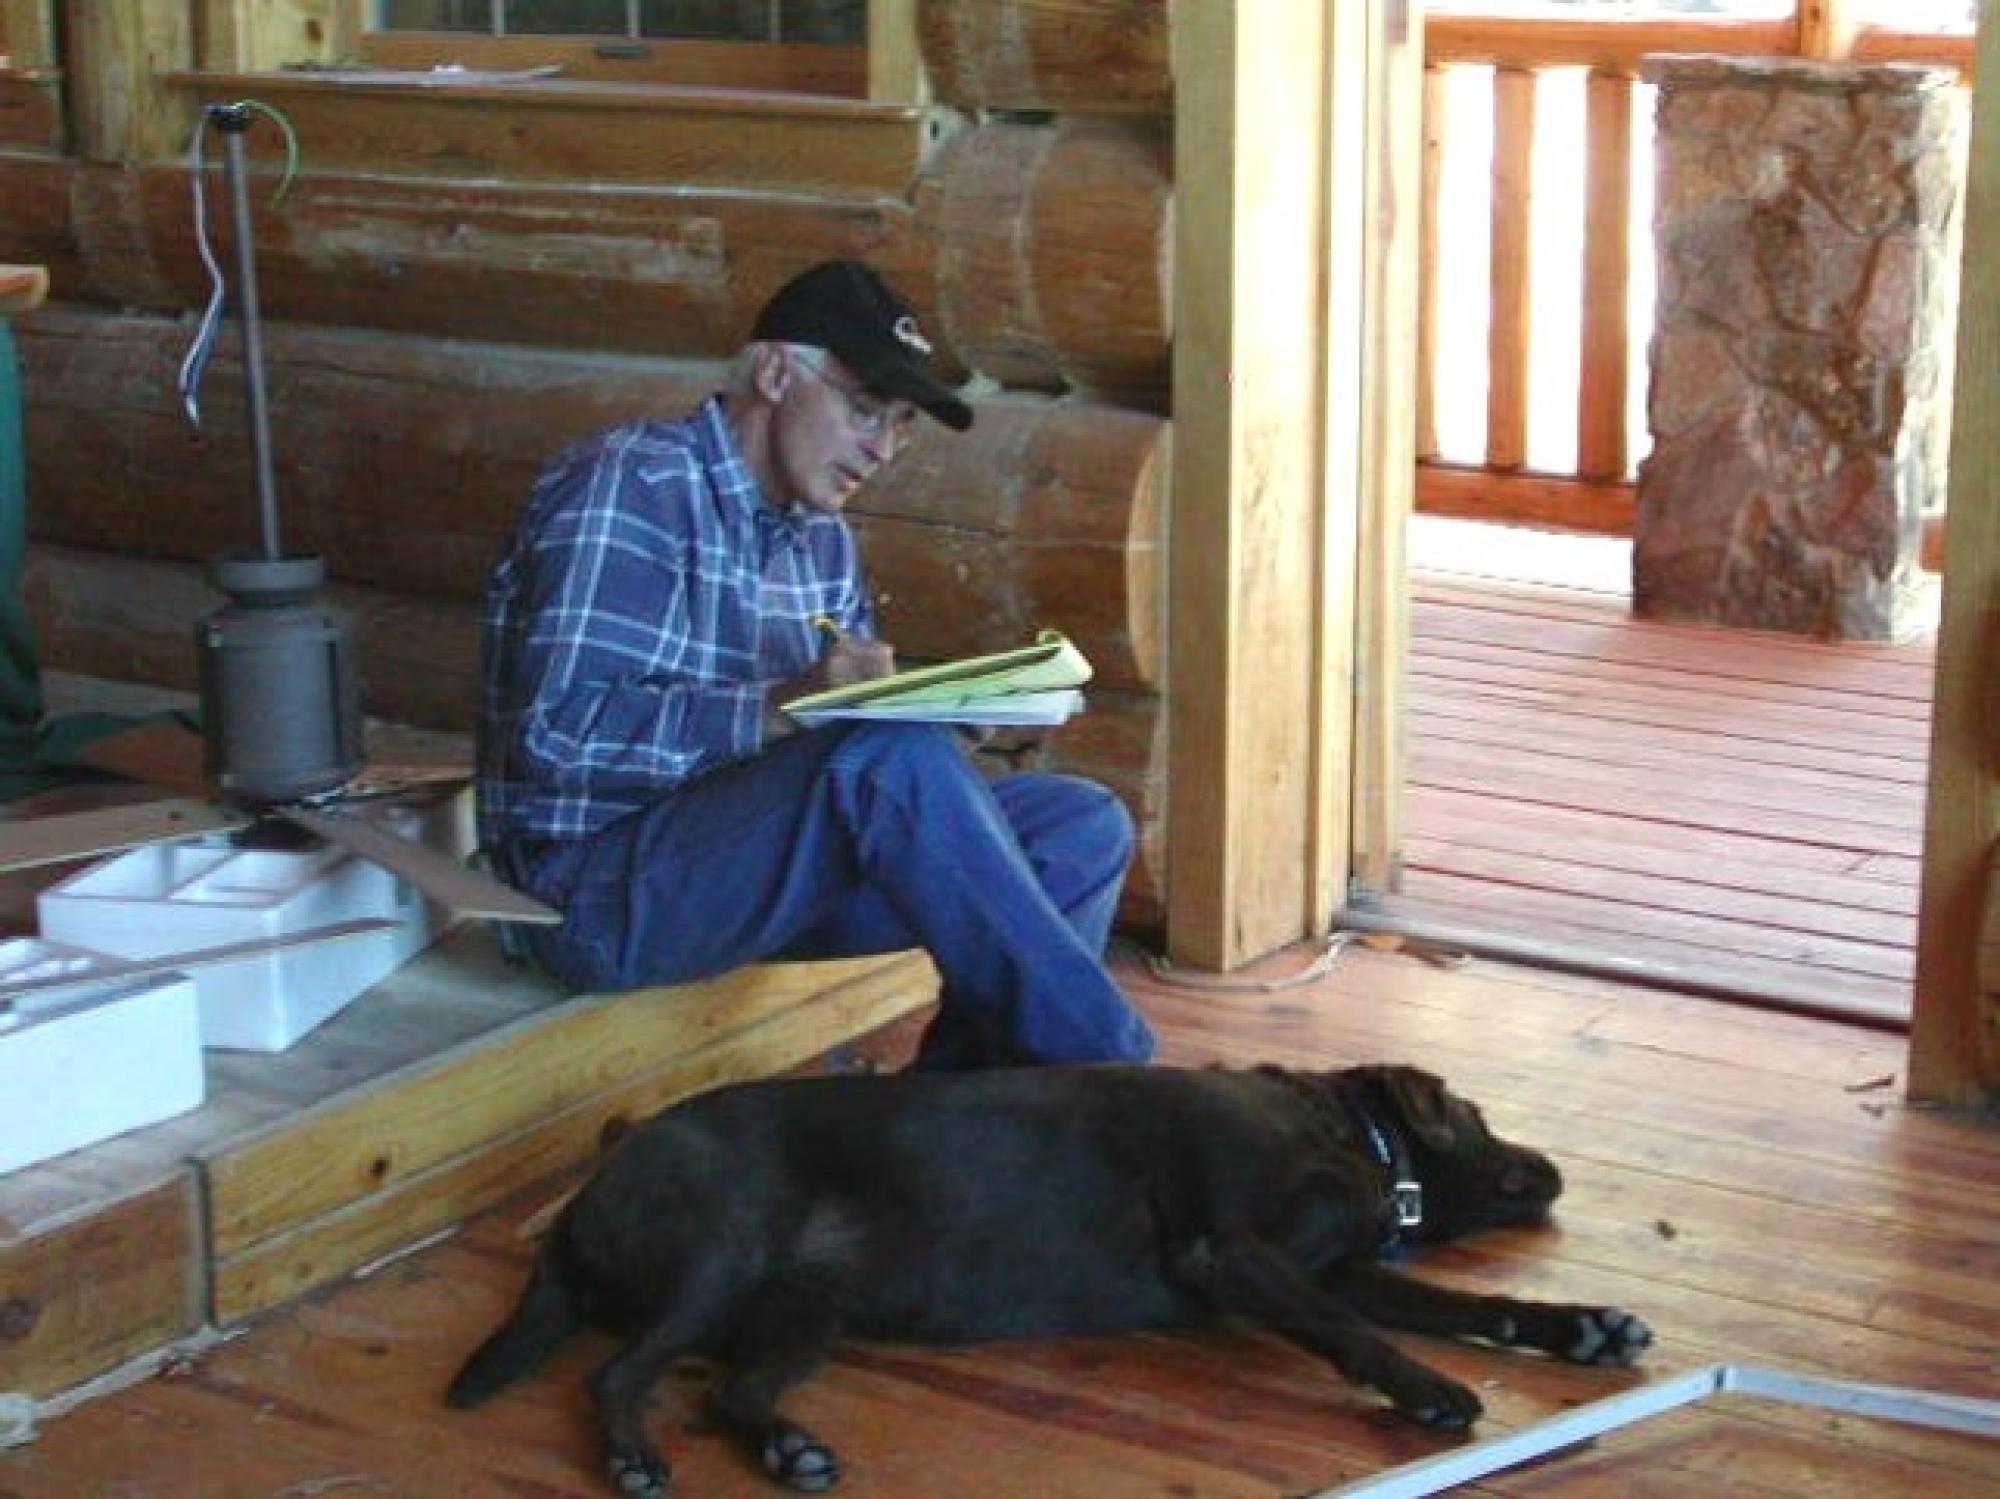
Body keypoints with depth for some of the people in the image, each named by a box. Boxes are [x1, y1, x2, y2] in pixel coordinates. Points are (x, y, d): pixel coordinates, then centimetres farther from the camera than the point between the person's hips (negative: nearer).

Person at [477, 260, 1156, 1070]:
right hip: (596, 889, -9)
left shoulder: (822, 539, 16)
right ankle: (1116, 1087, -24)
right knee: (895, 757, -32)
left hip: (760, 869, 9)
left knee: (1083, 827, -2)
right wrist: (778, 708, -30)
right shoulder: (631, 485, -11)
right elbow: (561, 731, -21)